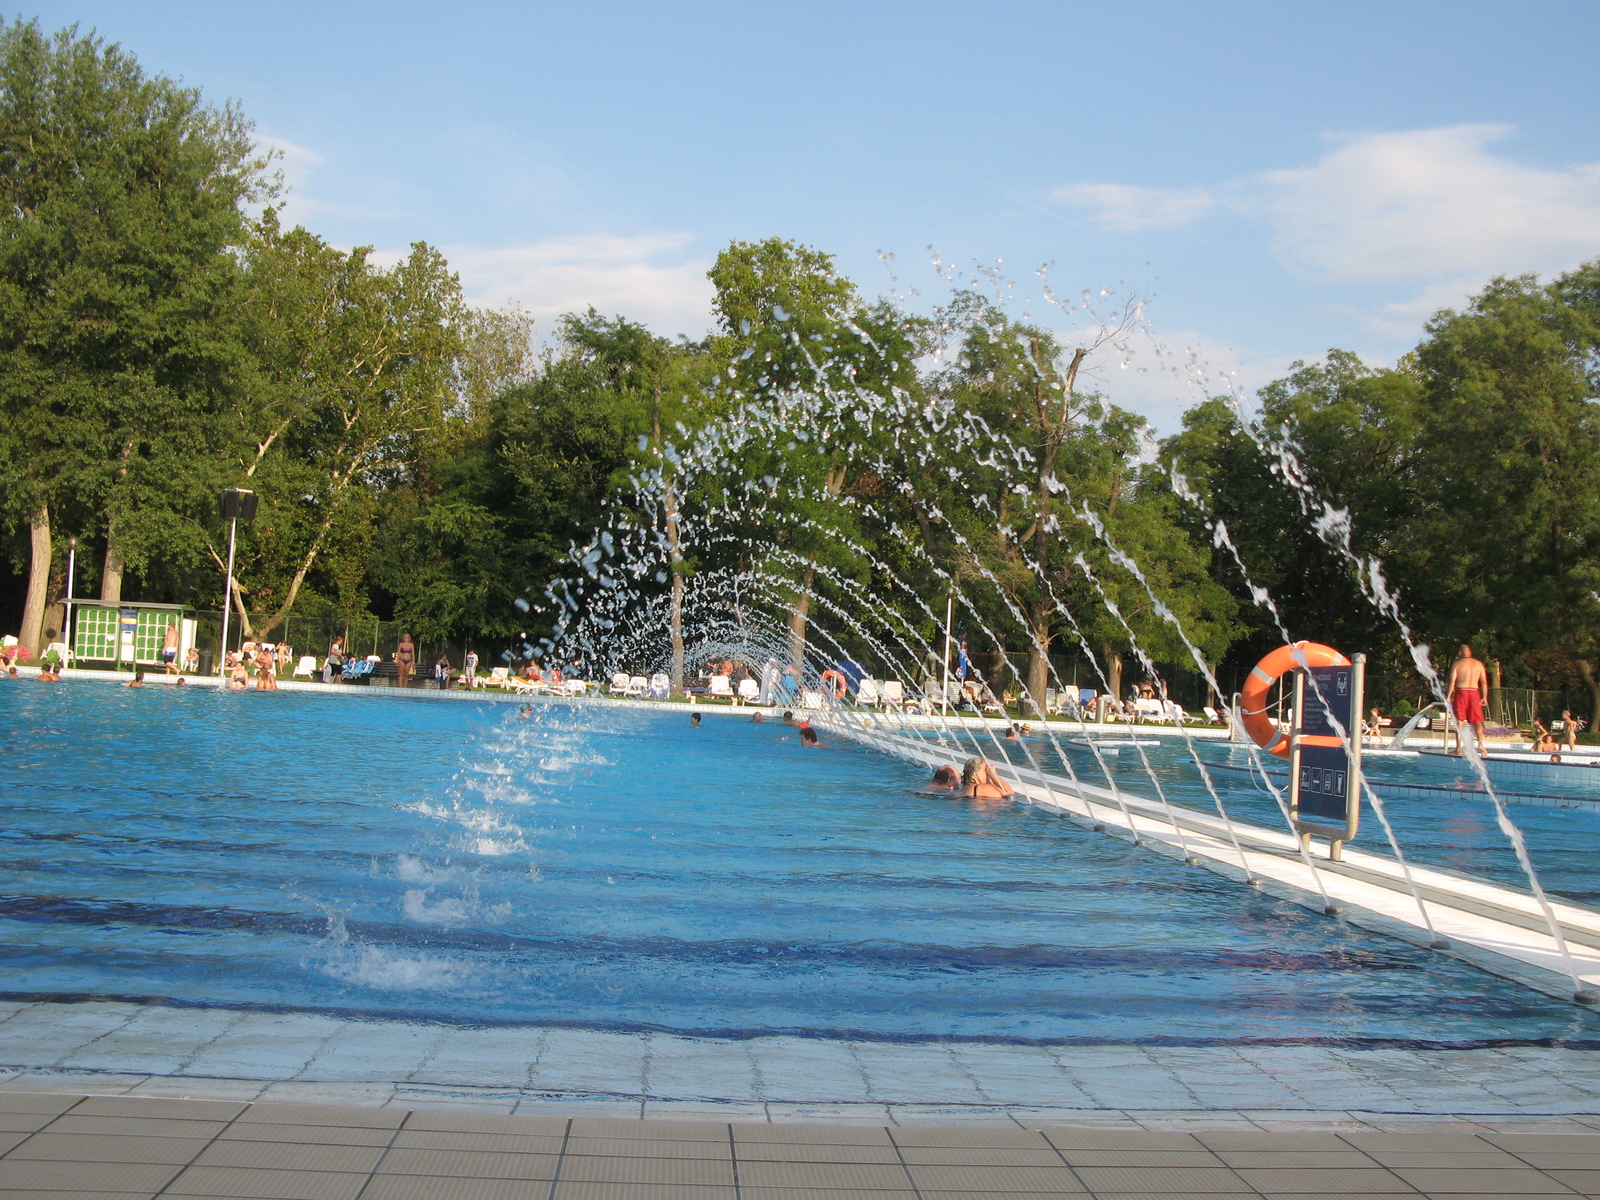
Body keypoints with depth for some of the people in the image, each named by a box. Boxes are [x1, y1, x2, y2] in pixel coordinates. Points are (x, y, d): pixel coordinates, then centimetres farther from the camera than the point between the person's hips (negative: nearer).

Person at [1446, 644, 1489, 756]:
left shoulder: (1457, 664, 1)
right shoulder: (1478, 664, 8)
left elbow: (1452, 681, -6)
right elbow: (1484, 682, 3)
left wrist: (1448, 696, -4)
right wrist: (1484, 697, 5)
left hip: (1461, 692, -2)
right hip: (1474, 692, 2)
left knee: (1459, 721, 2)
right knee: (1477, 720, 5)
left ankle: (1459, 748, 0)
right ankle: (1480, 743, -15)